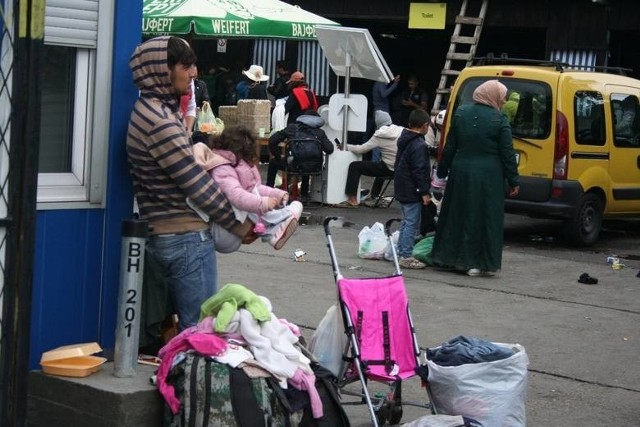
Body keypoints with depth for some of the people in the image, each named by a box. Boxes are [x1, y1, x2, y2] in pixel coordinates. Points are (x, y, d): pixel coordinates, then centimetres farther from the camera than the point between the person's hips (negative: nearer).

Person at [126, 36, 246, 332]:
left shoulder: (153, 110, 13)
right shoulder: (159, 119, -19)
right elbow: (196, 184, -17)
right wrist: (237, 226, -9)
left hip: (165, 234, 10)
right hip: (186, 238, -10)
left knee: (189, 324, 17)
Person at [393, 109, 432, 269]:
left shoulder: (403, 140, 11)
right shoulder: (419, 145, -19)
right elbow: (419, 171, -22)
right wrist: (424, 192, -18)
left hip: (401, 189, 10)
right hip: (412, 191, -10)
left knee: (406, 222, 18)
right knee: (412, 223, -6)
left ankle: (401, 253, 23)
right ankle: (406, 256, -5)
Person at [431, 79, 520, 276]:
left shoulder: (461, 113, 3)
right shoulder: (499, 120, -11)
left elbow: (450, 146, 7)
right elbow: (507, 154, -9)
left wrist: (442, 170, 15)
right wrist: (514, 180, -2)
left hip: (460, 173, 4)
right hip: (488, 177, -4)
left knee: (457, 214, 14)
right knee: (485, 218, 3)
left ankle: (451, 256, 21)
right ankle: (479, 263, 5)